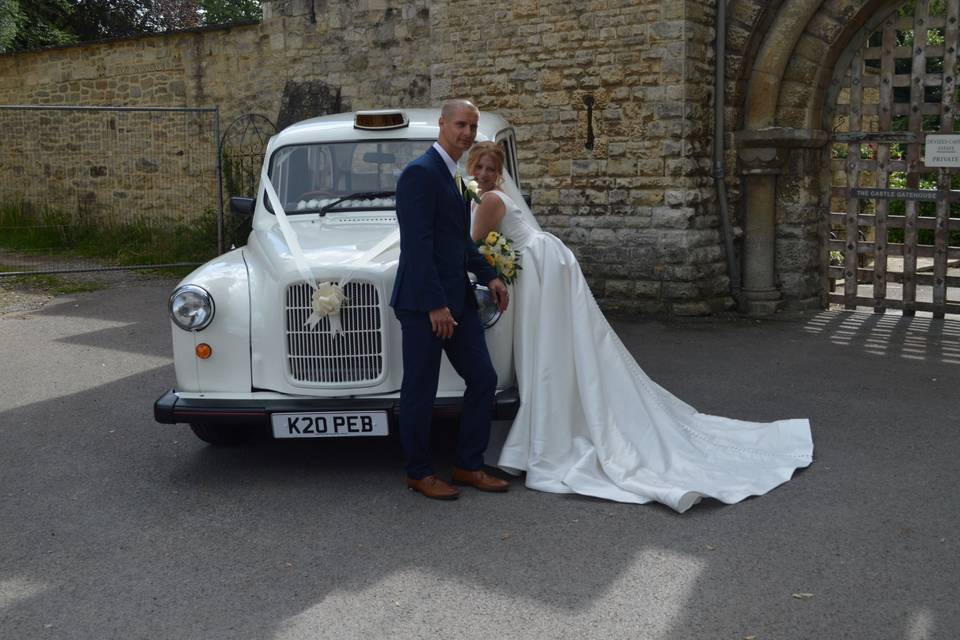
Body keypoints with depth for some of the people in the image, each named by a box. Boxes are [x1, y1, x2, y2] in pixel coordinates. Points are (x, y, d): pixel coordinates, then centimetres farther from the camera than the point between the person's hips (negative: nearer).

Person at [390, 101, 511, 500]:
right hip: (424, 303, -9)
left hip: (458, 299, 9)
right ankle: (419, 473, 18)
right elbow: (417, 245, -20)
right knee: (420, 392, 3)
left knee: (483, 380, 10)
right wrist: (435, 305, -22)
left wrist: (489, 277, 13)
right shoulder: (420, 173, -14)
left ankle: (468, 466, 22)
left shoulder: (453, 176, 16)